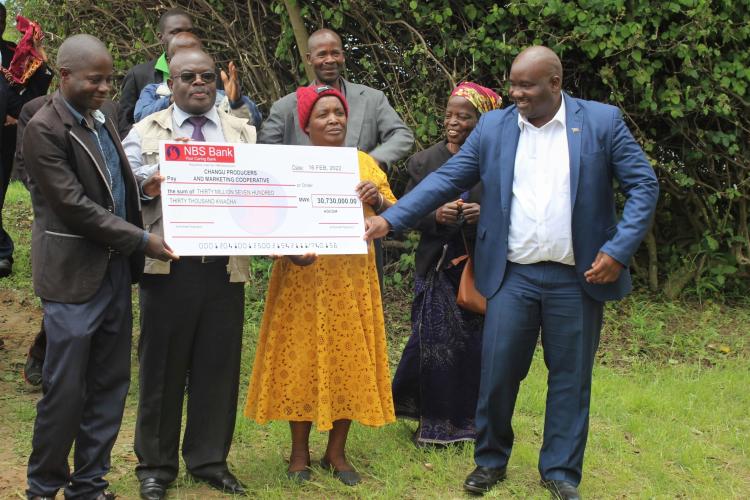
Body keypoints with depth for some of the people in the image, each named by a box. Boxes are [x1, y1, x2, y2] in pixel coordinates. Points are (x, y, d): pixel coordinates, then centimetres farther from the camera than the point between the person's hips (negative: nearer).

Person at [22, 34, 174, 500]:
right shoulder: (44, 129, -12)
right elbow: (73, 205, -16)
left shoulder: (102, 116, 11)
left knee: (110, 385, 10)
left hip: (116, 269, 7)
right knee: (66, 389, -1)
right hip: (74, 274, -7)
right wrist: (142, 239, -16)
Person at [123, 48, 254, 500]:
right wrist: (149, 183, -19)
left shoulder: (243, 132, 13)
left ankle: (210, 459, 19)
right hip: (169, 265, -2)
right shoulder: (146, 132, 8)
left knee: (219, 365, 6)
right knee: (163, 366, 5)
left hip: (225, 267, 2)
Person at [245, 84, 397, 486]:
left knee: (349, 361, 4)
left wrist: (377, 200, -16)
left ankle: (336, 452, 16)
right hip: (303, 278, -2)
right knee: (301, 360, 1)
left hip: (352, 279, 2)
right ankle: (299, 453, 13)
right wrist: (288, 249, -22)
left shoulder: (364, 162, 8)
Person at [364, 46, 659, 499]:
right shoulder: (493, 127, 4)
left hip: (577, 278, -1)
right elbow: (446, 180, 4)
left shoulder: (602, 121, -3)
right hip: (513, 276, 2)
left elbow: (644, 186, -3)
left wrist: (618, 250, -13)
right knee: (497, 371, 3)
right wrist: (390, 219, -6)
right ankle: (491, 462, 23)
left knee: (570, 377, 8)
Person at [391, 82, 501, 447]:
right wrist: (436, 216, -16)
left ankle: (466, 420, 18)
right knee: (434, 344, -1)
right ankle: (433, 423, 12)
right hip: (437, 267, 1)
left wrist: (485, 214, -19)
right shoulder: (423, 162, 5)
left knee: (473, 345, 3)